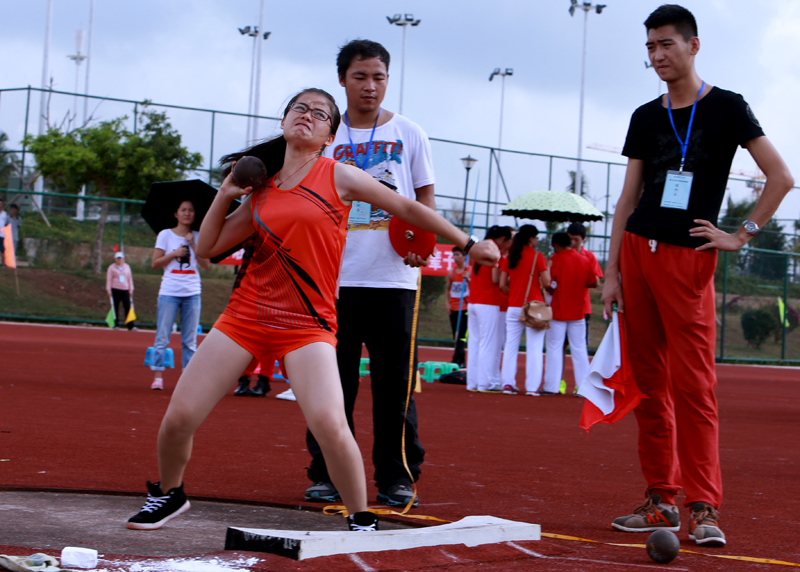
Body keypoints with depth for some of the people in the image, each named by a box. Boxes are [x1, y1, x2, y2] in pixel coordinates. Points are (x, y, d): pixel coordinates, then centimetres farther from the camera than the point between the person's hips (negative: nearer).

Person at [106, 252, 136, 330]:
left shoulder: (127, 267, 16)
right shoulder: (111, 267, 6)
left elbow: (130, 278, 18)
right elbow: (109, 279, 3)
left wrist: (131, 289, 11)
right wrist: (108, 290, -5)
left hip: (125, 290, 2)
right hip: (115, 290, -2)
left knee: (128, 307, -8)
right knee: (115, 308, 0)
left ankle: (131, 325, -10)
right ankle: (116, 325, 7)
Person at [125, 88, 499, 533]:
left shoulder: (337, 176, 0)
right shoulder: (261, 190, 11)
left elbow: (408, 208, 7)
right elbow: (207, 248, 16)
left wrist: (468, 244, 9)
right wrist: (225, 195, 5)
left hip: (307, 325, -4)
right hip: (246, 314, 4)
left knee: (330, 425, -26)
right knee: (179, 417, -2)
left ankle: (362, 520, -4)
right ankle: (169, 494, 28)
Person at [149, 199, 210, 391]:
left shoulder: (198, 237, 10)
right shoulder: (166, 235, 4)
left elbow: (206, 265, 0)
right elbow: (155, 263, 0)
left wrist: (193, 245, -8)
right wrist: (174, 254, -11)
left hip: (192, 293, 2)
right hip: (169, 292, -2)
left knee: (190, 339, 4)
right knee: (162, 337, -4)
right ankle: (157, 376, 0)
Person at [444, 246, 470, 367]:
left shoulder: (470, 270, -3)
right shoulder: (451, 272, 11)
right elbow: (447, 289, 18)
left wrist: (468, 279, -21)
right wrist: (447, 303, 6)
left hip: (466, 307, -6)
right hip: (453, 308, 6)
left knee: (462, 335, -12)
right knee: (456, 336, 6)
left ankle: (456, 360, -17)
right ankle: (462, 361, 11)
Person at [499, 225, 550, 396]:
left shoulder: (509, 258, 7)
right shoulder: (537, 257, -6)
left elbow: (502, 285, 6)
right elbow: (546, 282, -11)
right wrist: (547, 268, 7)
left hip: (513, 307, 4)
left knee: (510, 346, 8)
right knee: (534, 348, -1)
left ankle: (508, 383, 4)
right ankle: (532, 386, -5)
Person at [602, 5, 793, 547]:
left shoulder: (726, 108, 1)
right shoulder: (646, 117, 14)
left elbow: (781, 177, -2)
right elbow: (628, 199, 15)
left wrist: (741, 235, -5)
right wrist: (613, 271, 9)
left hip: (689, 258, -5)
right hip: (637, 251, 5)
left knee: (692, 385, -10)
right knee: (649, 383, 5)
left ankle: (703, 508, -8)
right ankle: (661, 500, 12)